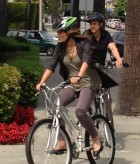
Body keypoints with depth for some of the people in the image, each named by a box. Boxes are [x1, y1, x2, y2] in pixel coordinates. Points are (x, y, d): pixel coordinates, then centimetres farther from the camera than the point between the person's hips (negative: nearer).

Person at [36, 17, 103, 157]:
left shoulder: (84, 43, -14)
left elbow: (86, 61, -31)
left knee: (80, 111, -28)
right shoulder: (60, 47, 0)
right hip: (71, 83, 5)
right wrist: (41, 82, -19)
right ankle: (62, 142, -5)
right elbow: (51, 66, -5)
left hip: (87, 82, -5)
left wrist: (79, 76, -48)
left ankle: (96, 141, -7)